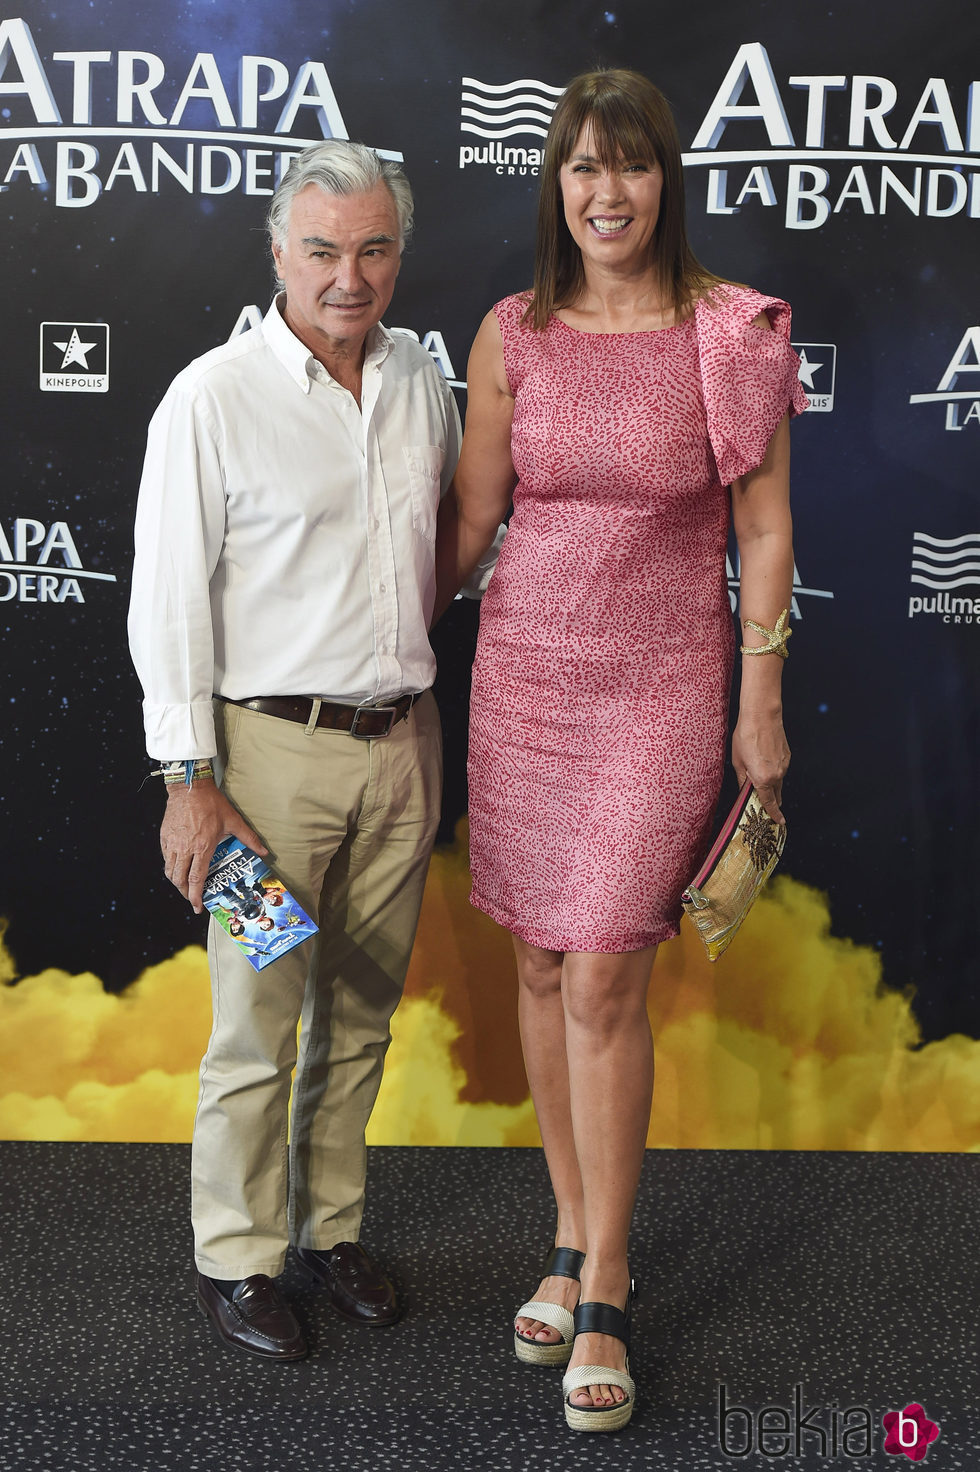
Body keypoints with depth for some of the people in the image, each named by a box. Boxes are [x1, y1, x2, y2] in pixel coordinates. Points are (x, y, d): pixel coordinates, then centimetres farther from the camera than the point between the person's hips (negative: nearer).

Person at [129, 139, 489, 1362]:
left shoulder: (421, 377, 8)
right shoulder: (213, 397, -9)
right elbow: (167, 599, -10)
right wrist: (189, 782, -13)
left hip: (402, 743, 5)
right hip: (276, 750, -5)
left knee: (362, 1012, 14)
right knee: (260, 1021, 3)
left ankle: (331, 1227, 31)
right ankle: (234, 1260, 21)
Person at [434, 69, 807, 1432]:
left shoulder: (734, 331, -4)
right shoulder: (514, 334, 3)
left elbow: (764, 528, 0)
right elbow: (468, 517, 10)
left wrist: (760, 701, -1)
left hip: (663, 684, -3)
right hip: (525, 672, 3)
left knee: (603, 981, -5)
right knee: (543, 968, 9)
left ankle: (603, 1295, 10)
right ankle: (575, 1242, 27)